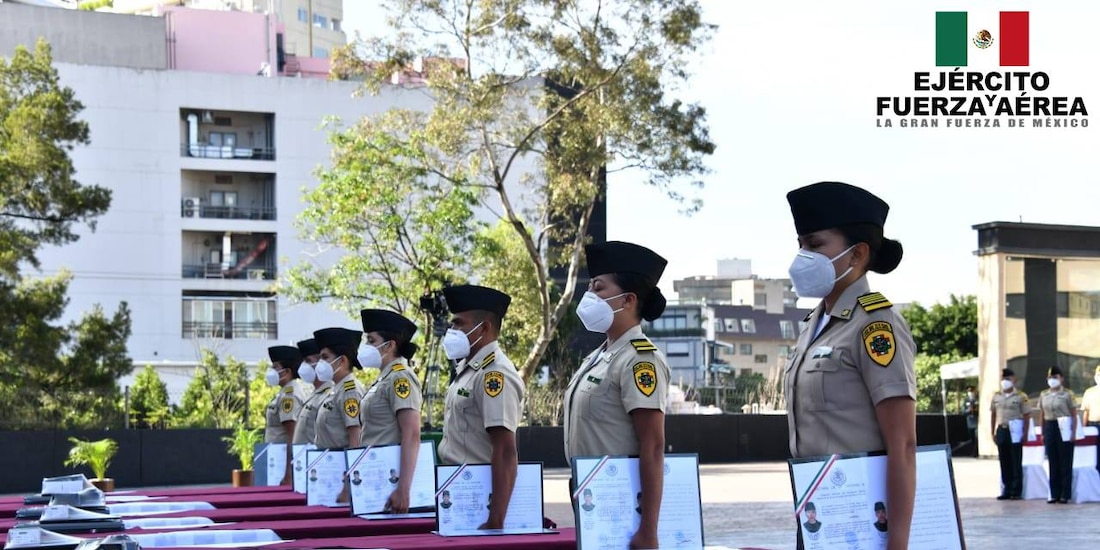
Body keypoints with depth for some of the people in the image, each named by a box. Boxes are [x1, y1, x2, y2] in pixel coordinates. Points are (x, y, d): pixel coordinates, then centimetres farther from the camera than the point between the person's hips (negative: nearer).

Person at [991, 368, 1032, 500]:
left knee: (1016, 462, 0)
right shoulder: (996, 397, 10)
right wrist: (993, 433, 9)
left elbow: (1027, 416, -3)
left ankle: (1016, 491, 5)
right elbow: (993, 415, 14)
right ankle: (1006, 490, 12)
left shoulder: (1021, 396, -3)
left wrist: (1025, 434, -8)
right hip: (1001, 431, 4)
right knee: (1004, 462, 7)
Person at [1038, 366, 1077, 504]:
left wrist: (1073, 433, -10)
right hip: (1049, 428, 4)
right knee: (1053, 463, 6)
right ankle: (1055, 494, 11)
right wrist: (1043, 433, 10)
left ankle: (1065, 494, 3)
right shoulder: (1044, 395, 11)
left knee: (1065, 463, -1)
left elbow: (1074, 415, -4)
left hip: (1064, 429, -4)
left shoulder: (1067, 394, -3)